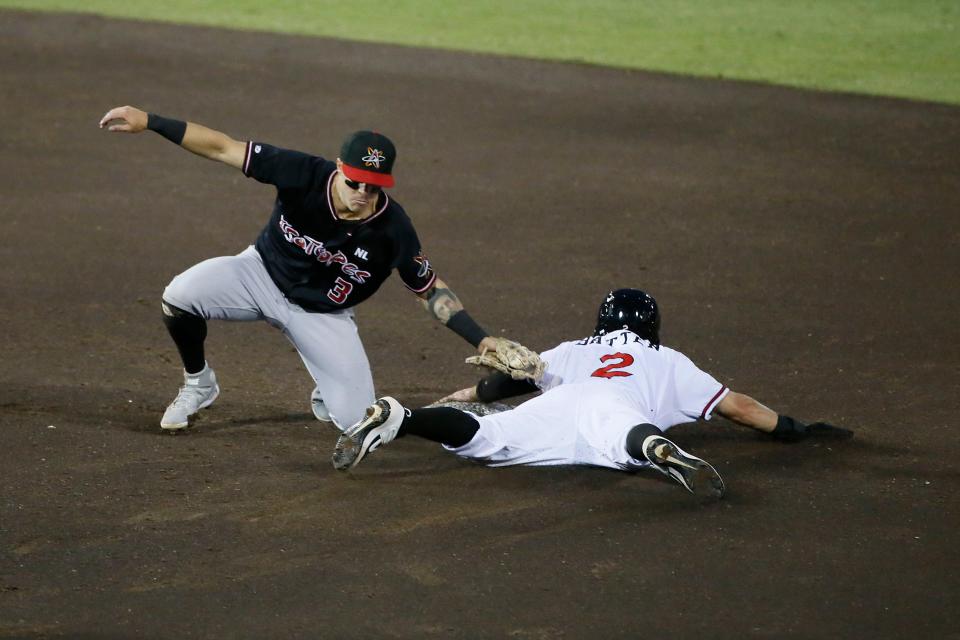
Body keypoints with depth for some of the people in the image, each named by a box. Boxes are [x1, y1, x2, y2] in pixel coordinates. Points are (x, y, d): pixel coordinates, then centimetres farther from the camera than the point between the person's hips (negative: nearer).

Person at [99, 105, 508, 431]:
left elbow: (431, 291, -12)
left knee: (357, 420, -12)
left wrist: (481, 339, -22)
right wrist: (147, 121, -30)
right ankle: (198, 384, 3)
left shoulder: (393, 229, -26)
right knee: (180, 295, -28)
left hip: (322, 315, 0)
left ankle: (326, 393, 28)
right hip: (263, 273, 0)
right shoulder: (304, 175, -28)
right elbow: (222, 148, -24)